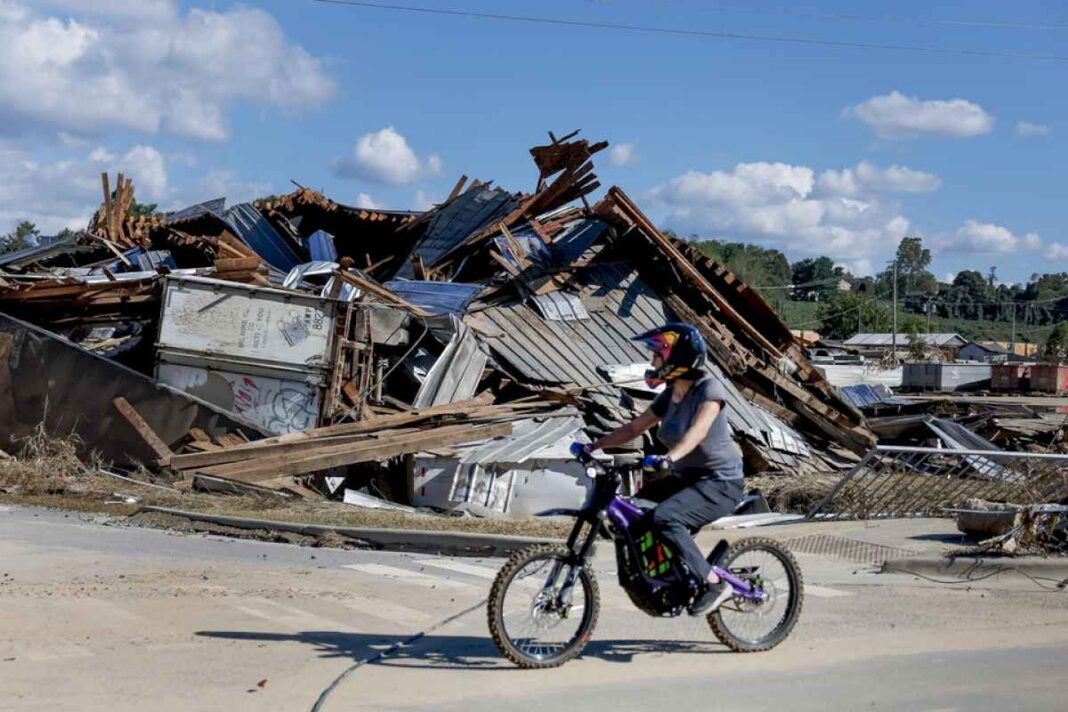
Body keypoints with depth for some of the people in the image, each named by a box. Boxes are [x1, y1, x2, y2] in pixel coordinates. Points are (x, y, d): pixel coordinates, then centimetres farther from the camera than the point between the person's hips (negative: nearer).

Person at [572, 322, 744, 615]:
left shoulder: (709, 389, -16)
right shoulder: (668, 396, 9)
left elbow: (698, 430, -33)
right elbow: (633, 428, 11)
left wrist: (669, 457, -50)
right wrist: (593, 446, -1)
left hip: (720, 483, -9)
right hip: (686, 478, 9)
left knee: (665, 517, -30)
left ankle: (714, 584, -20)